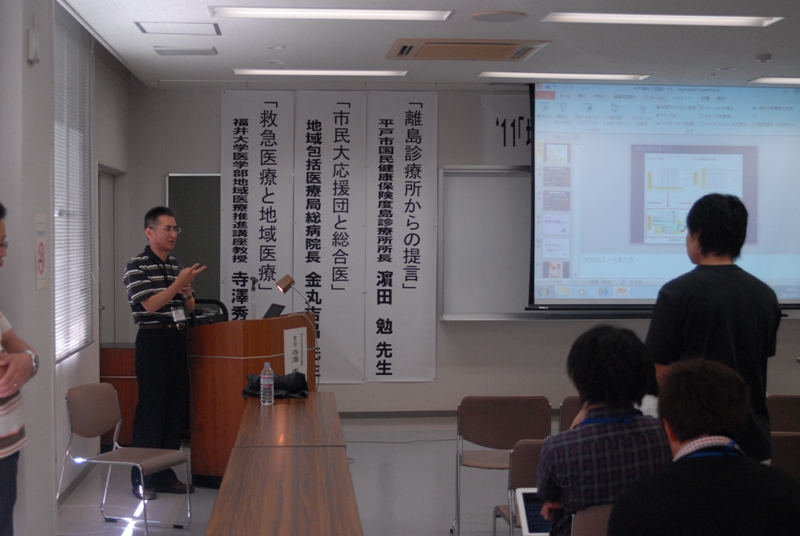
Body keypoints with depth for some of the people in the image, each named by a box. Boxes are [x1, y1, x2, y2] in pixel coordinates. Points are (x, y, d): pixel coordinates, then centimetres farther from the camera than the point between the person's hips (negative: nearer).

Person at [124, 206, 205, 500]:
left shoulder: (175, 265, 15)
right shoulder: (137, 266, -7)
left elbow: (189, 308, 18)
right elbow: (150, 304, -17)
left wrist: (187, 290, -3)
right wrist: (179, 282, -19)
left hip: (178, 339, 7)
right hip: (154, 340, -7)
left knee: (177, 408, 9)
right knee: (151, 408, -5)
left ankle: (164, 474, 19)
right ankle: (142, 479, 4)